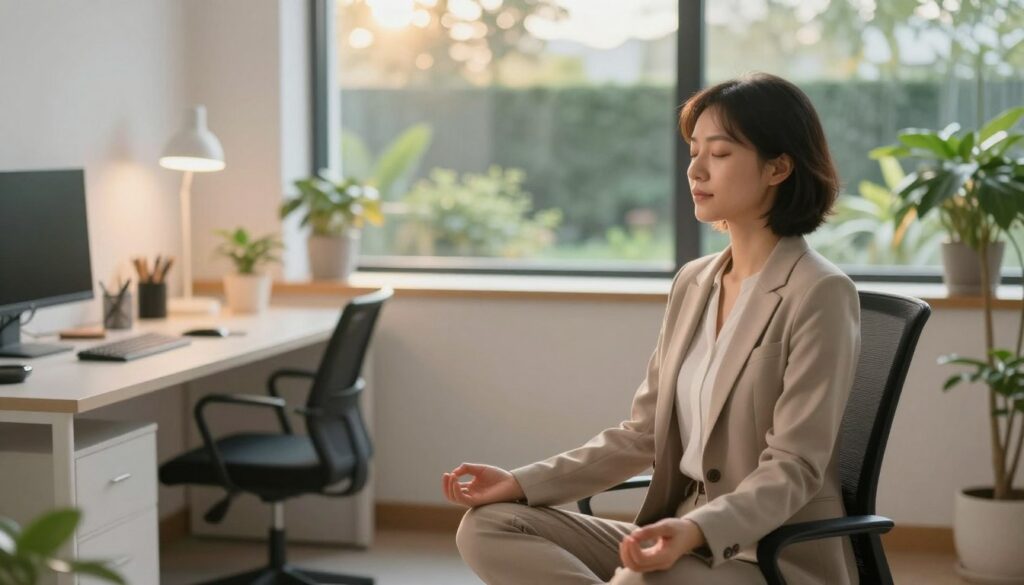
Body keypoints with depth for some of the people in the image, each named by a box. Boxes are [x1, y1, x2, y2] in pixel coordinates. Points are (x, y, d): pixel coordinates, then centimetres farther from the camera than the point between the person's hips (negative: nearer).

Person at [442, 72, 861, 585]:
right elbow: (644, 433, 11)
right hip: (680, 540, 8)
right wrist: (523, 484, 0)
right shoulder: (692, 283, 11)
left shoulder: (818, 294, -12)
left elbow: (794, 469, -16)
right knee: (487, 527, -8)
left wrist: (697, 531, -33)